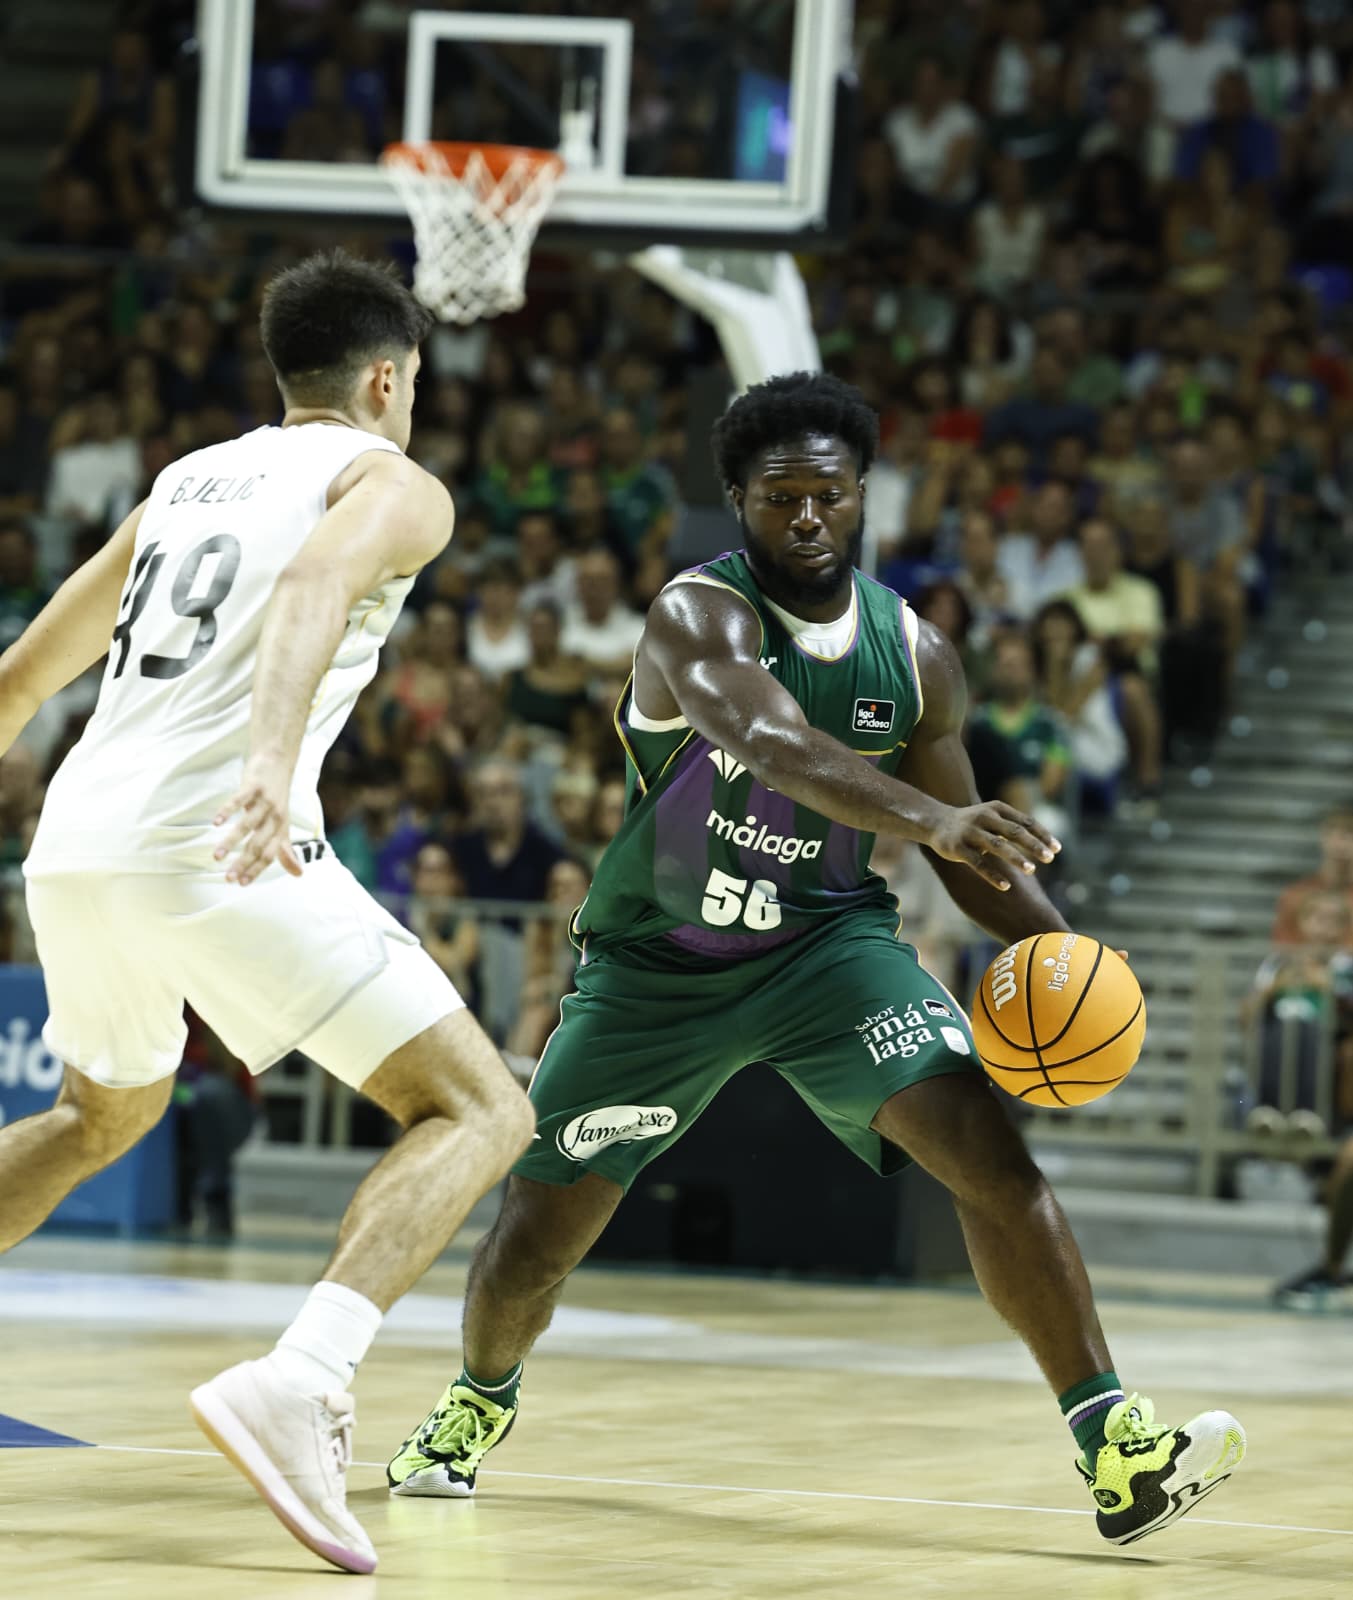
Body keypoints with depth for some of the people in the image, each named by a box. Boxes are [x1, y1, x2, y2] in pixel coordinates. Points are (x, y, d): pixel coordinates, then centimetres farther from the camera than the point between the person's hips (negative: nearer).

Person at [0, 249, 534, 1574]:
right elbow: (311, 585, -18)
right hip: (217, 845, -7)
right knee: (479, 1113, -5)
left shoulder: (186, 479, 26)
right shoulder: (392, 482, 7)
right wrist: (273, 763, -33)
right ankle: (298, 1385, -27)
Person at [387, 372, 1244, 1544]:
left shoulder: (915, 654, -6)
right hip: (657, 964, -2)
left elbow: (961, 847, 6)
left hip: (827, 942, 2)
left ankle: (1117, 1451, -23)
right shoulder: (699, 618, -23)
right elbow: (778, 745, -44)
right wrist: (933, 819, -61)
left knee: (988, 1150, -22)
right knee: (532, 1243, 5)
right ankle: (482, 1400, 41)